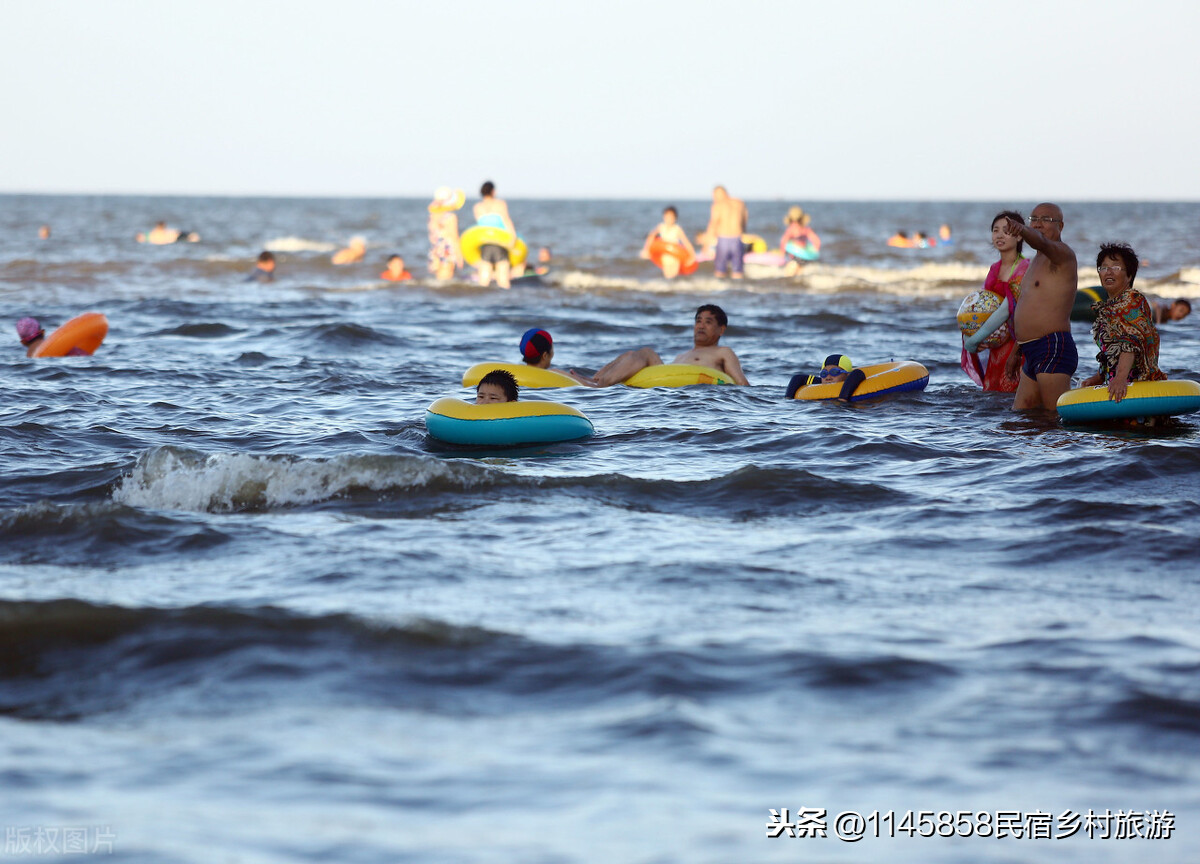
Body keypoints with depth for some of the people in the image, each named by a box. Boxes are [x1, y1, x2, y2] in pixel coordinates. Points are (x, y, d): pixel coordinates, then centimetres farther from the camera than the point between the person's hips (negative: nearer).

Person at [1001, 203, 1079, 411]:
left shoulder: (1063, 254, -6)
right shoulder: (1037, 261, 24)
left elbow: (1041, 243, -31)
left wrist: (1021, 230, -52)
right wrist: (1017, 351, 33)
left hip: (1054, 349, -10)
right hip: (1033, 354, 10)